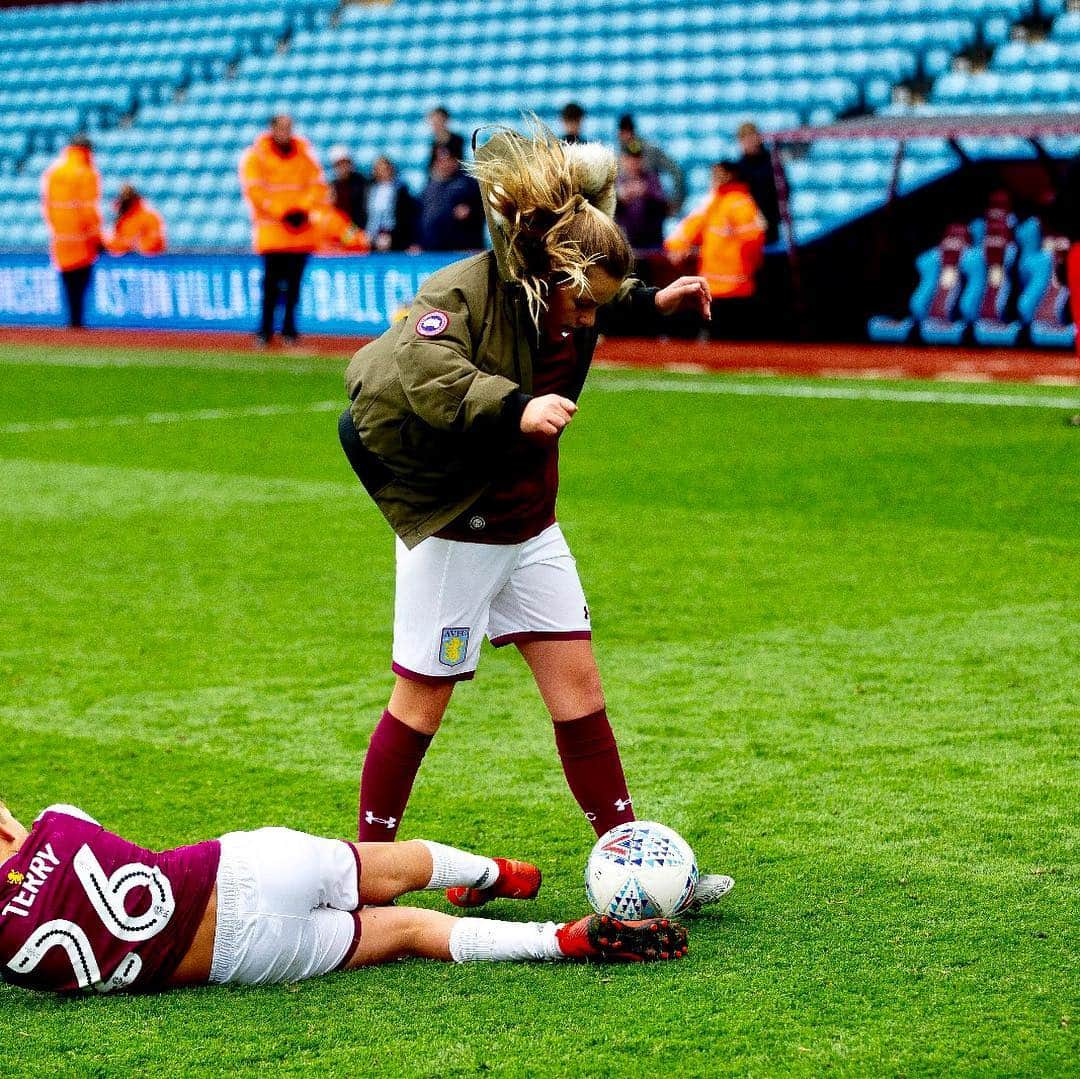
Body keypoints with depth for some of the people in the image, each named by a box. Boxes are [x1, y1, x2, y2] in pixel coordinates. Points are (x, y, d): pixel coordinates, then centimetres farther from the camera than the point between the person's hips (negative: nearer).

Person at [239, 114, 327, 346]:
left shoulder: (304, 155, 12)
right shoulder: (255, 156, 0)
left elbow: (317, 185, 10)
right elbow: (254, 190, -8)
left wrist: (304, 209, -7)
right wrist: (282, 213, -14)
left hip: (301, 229, 4)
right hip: (271, 229, -4)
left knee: (294, 281, 3)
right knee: (272, 280, -8)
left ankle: (289, 328, 12)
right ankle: (265, 330, -1)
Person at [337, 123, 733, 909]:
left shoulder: (567, 301, 0)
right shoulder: (464, 293, -23)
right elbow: (418, 366, -43)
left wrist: (652, 303, 15)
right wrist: (516, 408, -53)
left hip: (531, 526, 7)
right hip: (452, 528, -7)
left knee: (578, 686, 5)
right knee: (423, 698, 2)